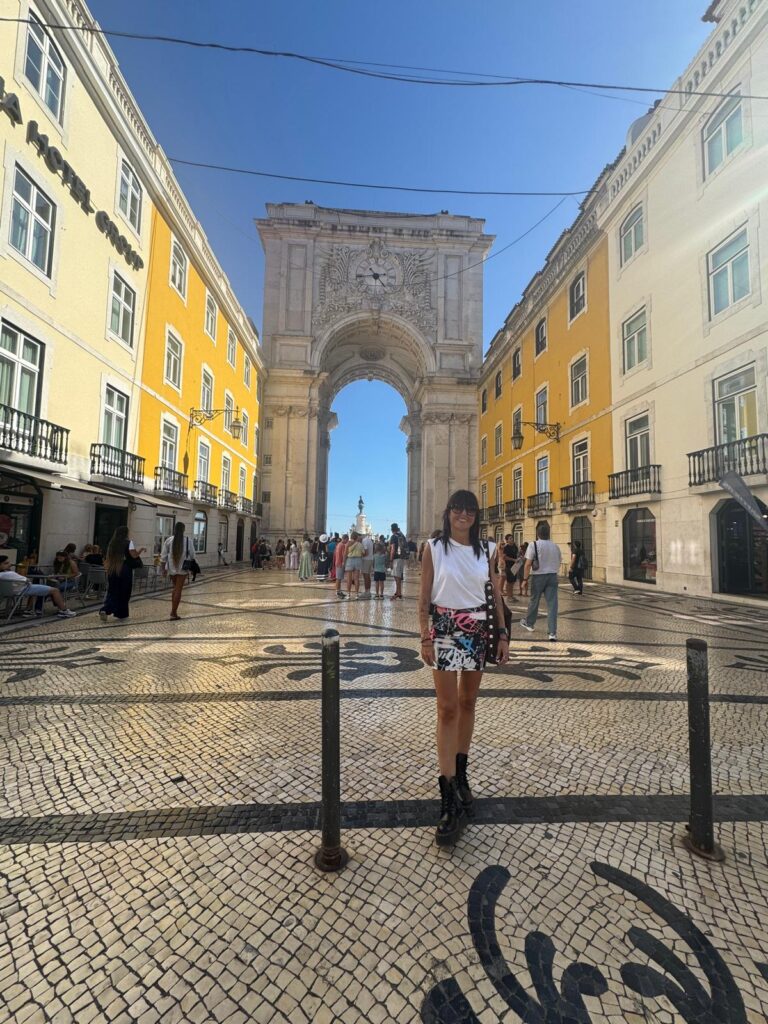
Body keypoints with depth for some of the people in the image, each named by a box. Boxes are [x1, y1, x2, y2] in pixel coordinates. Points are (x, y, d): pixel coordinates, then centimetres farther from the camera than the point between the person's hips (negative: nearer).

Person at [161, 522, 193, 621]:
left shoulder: (169, 540, -2)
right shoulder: (187, 540, -7)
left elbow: (164, 556, 1)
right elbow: (192, 555, -1)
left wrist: (164, 569, 9)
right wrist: (187, 558, 21)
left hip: (172, 568, 3)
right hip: (182, 568, -3)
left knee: (175, 588, 21)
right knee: (178, 590, 2)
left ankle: (173, 610, 19)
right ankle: (174, 613, 3)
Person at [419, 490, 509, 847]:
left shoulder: (487, 549, 3)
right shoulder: (434, 548, -5)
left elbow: (496, 594, 7)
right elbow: (424, 596, -5)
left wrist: (503, 634, 4)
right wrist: (425, 637, -9)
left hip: (477, 630, 3)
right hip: (444, 629, -3)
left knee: (467, 703, 16)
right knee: (447, 709, -1)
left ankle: (460, 774, 34)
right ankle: (451, 800, 6)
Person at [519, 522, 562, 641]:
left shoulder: (533, 545, -9)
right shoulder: (555, 546, 7)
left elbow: (528, 564, -14)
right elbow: (559, 562, 14)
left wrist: (525, 578, -7)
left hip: (538, 576, -3)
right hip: (552, 576, 3)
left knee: (534, 601, 14)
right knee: (552, 603, 0)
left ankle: (529, 623, 34)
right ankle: (553, 632, -3)